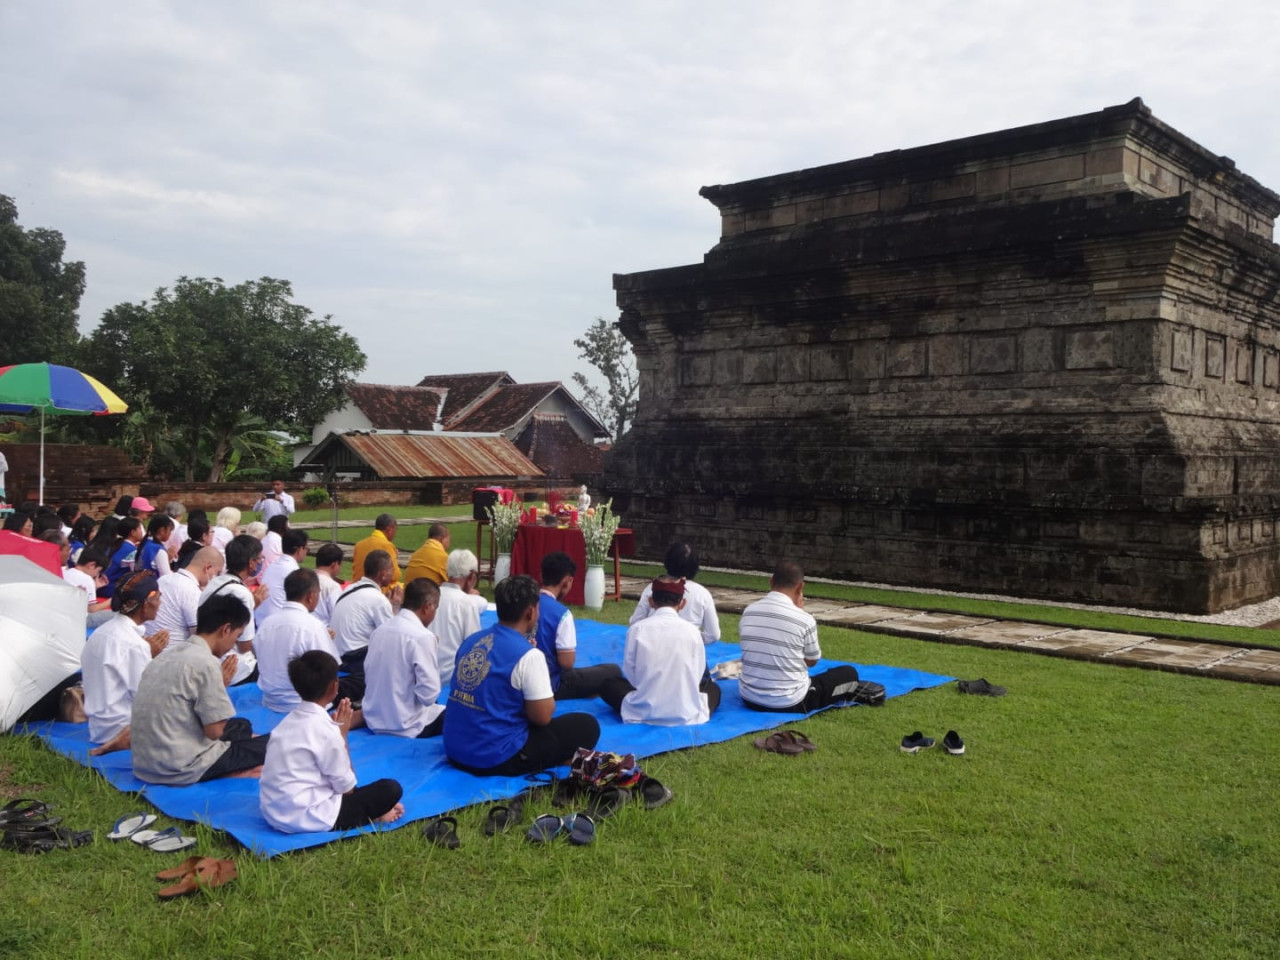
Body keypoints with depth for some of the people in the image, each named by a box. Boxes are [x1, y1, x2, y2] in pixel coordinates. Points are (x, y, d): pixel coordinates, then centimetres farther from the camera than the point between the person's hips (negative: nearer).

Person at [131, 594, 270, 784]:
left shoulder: (171, 652, 9)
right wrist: (222, 685, -1)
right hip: (180, 770, -9)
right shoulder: (206, 663, -18)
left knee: (242, 726, 27)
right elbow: (215, 731, -14)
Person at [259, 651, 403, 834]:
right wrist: (342, 735, -1)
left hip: (272, 812, 9)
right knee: (391, 789, -7)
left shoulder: (288, 720, 7)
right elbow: (347, 788, -7)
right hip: (307, 818, -9)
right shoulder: (325, 730, -17)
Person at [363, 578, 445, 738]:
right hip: (405, 726, -8)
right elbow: (429, 694, -20)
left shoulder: (380, 629, 3)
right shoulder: (422, 636, -19)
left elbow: (369, 675, 11)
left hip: (374, 720, 8)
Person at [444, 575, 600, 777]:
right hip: (497, 758, -7)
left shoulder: (471, 641, 6)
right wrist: (547, 698, 8)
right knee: (587, 726, 3)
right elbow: (542, 717, -11)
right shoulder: (528, 655, -16)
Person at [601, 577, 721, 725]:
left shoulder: (637, 629, -6)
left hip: (643, 713, -1)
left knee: (609, 685, 26)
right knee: (713, 688, 32)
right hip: (686, 715, 1)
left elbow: (630, 675, -1)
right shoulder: (692, 631, -4)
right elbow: (697, 676, 2)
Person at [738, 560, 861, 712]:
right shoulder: (804, 620, -14)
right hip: (789, 703, -3)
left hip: (749, 698, 3)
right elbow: (811, 661, 3)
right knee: (849, 673, 17)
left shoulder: (748, 612, -2)